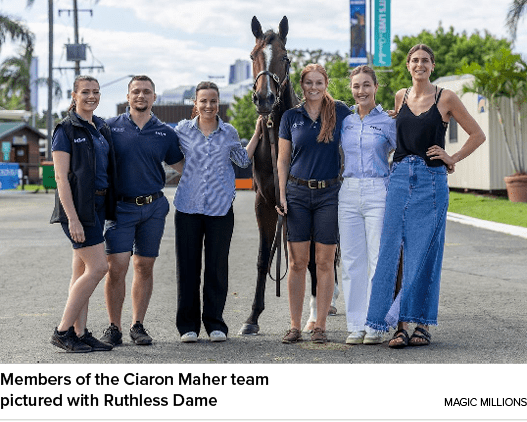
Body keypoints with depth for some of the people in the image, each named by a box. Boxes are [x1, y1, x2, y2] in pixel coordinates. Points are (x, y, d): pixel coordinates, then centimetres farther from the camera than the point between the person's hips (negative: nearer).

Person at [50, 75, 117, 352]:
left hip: (98, 205, 7)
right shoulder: (66, 130, -8)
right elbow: (61, 177, -13)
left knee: (82, 272, 8)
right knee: (98, 267, -12)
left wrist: (111, 208, 12)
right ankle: (63, 331, -6)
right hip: (77, 205, -7)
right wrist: (73, 218, -19)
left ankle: (80, 334, 11)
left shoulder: (102, 129, 14)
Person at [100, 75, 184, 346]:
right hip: (121, 206, -2)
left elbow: (182, 166, 17)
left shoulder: (165, 133, 8)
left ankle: (138, 325, 17)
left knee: (144, 267, 7)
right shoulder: (111, 127, 2)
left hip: (153, 207, 2)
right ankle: (114, 328, 2)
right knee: (117, 267, -9)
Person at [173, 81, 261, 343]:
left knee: (217, 267, 3)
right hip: (188, 206, 0)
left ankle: (214, 323, 13)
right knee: (188, 265, 2)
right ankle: (188, 324, 11)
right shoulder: (183, 130, 4)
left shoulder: (229, 132, 7)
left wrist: (257, 133, 18)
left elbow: (243, 160, 23)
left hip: (220, 207, 1)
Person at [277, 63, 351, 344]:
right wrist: (282, 195, 0)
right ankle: (295, 326, 6)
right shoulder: (291, 117, 6)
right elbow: (283, 159, 9)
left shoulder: (340, 112, 3)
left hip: (329, 193, -1)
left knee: (325, 262, 1)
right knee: (297, 262, 1)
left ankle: (320, 326, 8)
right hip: (297, 193, 1)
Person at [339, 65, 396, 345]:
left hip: (378, 193, -4)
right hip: (348, 193, 4)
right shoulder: (344, 121, 12)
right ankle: (356, 325, 10)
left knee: (379, 259, -4)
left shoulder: (387, 121, 1)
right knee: (352, 260, 3)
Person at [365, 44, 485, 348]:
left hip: (431, 180, -4)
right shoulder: (400, 97, 12)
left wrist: (452, 159, -1)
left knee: (424, 254, -2)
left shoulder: (446, 98, 0)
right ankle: (401, 325, 1)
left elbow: (478, 135, 5)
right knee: (393, 250, -2)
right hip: (400, 177, 4)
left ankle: (422, 324, 6)